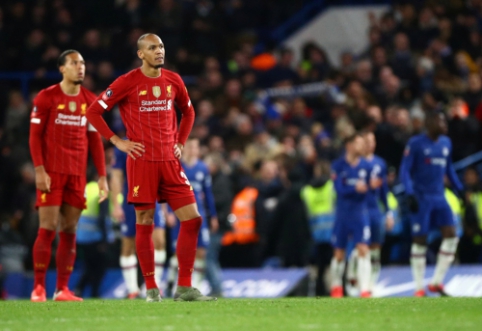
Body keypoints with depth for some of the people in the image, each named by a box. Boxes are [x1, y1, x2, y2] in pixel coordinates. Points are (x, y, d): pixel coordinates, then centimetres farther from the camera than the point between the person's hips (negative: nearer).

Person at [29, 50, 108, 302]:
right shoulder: (46, 98, -1)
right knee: (48, 229, -8)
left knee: (69, 231, 3)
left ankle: (62, 289, 6)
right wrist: (39, 170, -12)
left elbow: (94, 140, 13)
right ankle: (38, 288, -5)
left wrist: (102, 176, 8)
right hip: (51, 172, -4)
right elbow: (35, 135, -3)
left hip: (77, 174, 4)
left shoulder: (90, 100, 11)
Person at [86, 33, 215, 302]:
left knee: (192, 219, -4)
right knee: (145, 224, -1)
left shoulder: (173, 81, 9)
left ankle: (184, 287, 2)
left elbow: (188, 112, 26)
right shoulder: (127, 83, -4)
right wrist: (117, 141, -6)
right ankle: (151, 288, 8)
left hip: (170, 162, 4)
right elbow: (94, 111, -1)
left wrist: (180, 142, 13)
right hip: (142, 162, -4)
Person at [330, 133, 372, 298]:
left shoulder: (365, 165, 1)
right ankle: (336, 287, 29)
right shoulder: (338, 165, -6)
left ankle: (365, 289, -13)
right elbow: (339, 188, -16)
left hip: (360, 214, 1)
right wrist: (355, 187, -32)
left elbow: (367, 188, 2)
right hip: (342, 214, -1)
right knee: (339, 253, 8)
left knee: (363, 249, -12)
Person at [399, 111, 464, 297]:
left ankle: (437, 281, 0)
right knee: (420, 241, -1)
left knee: (451, 234, -8)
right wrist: (410, 194, -20)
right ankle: (419, 287, 7)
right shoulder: (415, 144, -9)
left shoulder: (446, 143, 10)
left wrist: (459, 189, 18)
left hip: (439, 197, 6)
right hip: (421, 198, -6)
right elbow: (405, 170, -10)